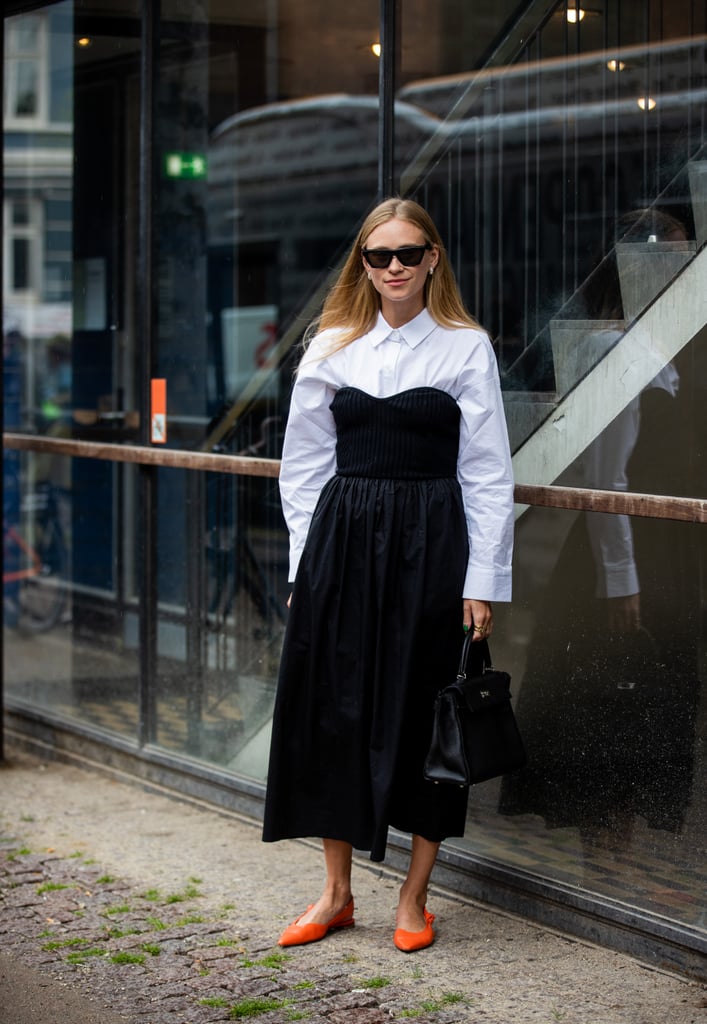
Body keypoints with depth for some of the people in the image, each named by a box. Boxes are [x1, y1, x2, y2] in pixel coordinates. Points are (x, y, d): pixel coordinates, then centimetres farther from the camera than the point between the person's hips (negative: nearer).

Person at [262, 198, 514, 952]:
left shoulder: (467, 348, -1)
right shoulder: (330, 348, 6)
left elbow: (487, 474, -2)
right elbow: (303, 464, 9)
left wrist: (483, 582, -6)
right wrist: (307, 562, 3)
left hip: (428, 547, -2)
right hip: (342, 542, 3)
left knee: (423, 712, 3)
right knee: (332, 710, 5)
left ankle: (414, 896, 17)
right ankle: (336, 892, 19)